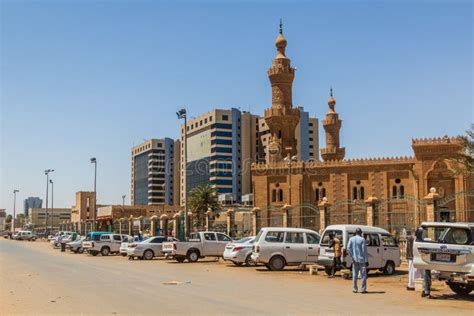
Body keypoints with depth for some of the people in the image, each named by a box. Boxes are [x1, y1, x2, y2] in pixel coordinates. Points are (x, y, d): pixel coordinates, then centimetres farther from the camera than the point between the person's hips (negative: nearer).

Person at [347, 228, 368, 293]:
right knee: (363, 275, 2)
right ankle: (363, 289, 1)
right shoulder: (362, 239, -7)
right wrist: (366, 260, -6)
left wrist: (352, 257, 0)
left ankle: (355, 289, 11)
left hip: (355, 260, 3)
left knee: (354, 275, 9)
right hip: (362, 260, -3)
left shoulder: (351, 239, 4)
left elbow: (348, 249, -5)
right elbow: (364, 250, -10)